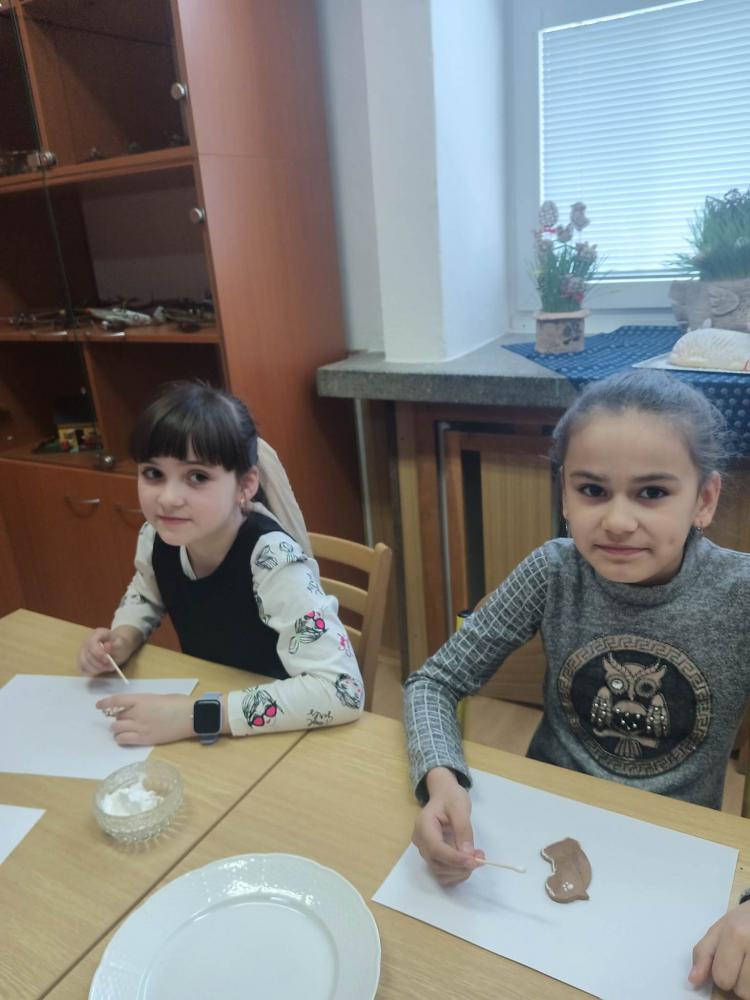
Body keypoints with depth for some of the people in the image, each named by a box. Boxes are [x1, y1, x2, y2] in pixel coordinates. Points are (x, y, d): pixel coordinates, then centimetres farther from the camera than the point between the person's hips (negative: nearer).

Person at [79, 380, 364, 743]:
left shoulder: (271, 560, -28)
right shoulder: (157, 537, -11)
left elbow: (343, 690, -35)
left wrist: (194, 715, -33)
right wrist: (122, 640, -9)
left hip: (279, 739, -5)